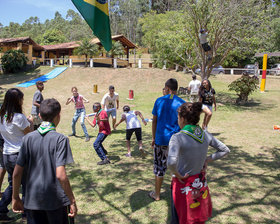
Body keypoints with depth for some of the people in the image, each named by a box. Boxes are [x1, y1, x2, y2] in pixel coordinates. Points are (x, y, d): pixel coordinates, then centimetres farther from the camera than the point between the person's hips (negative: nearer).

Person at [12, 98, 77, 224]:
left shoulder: (29, 138, -2)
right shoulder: (60, 139, -14)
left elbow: (17, 173, 0)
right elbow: (60, 175, -21)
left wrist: (15, 197, 13)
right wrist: (72, 201, -12)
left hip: (32, 200, 3)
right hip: (56, 200, -3)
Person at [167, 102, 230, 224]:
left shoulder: (178, 138, -23)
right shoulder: (205, 134, -5)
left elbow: (171, 163, -37)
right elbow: (225, 150, 7)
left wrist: (178, 175, -19)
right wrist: (207, 160, 4)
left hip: (183, 185, -5)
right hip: (200, 184, 5)